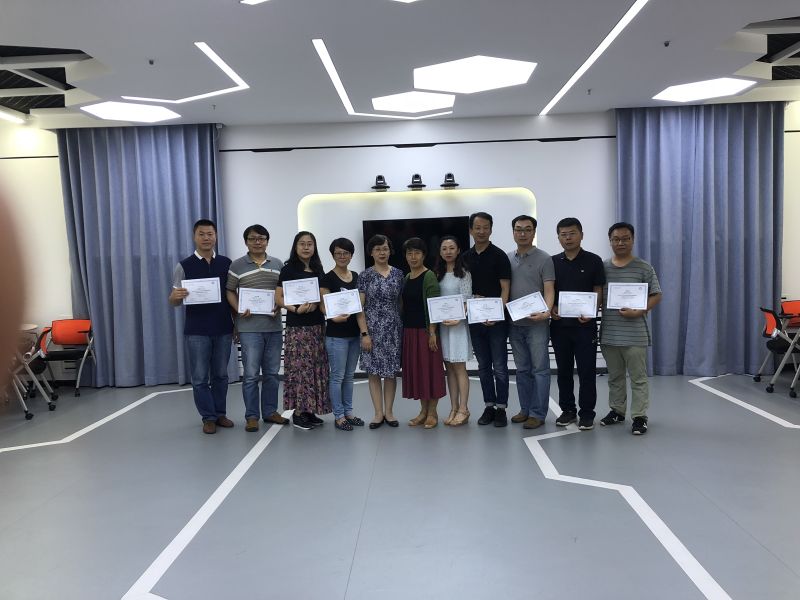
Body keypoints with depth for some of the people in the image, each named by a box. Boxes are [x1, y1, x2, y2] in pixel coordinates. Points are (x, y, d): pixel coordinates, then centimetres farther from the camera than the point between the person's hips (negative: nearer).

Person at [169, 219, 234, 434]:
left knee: (220, 375, 11)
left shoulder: (226, 263, 4)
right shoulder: (184, 266, -1)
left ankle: (220, 413, 23)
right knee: (200, 377, 3)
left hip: (223, 329, 2)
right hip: (196, 331, -2)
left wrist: (236, 323, 4)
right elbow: (173, 300, 0)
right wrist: (176, 296, -24)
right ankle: (208, 417, 14)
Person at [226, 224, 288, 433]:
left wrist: (280, 306, -6)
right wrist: (239, 309, -13)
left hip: (274, 326, 3)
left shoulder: (278, 264, 10)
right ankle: (251, 416, 9)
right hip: (249, 327, -3)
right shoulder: (237, 265, 2)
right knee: (251, 374, -2)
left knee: (271, 373, 11)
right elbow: (230, 291, 3)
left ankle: (270, 411, 23)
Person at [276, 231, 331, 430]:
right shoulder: (288, 269, -2)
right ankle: (298, 413, 4)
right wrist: (296, 309, -20)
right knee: (300, 368, -5)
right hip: (297, 327, -5)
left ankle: (310, 410, 17)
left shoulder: (318, 269, 12)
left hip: (317, 325, 5)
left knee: (316, 368, 7)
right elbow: (278, 298, -5)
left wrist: (316, 305, -4)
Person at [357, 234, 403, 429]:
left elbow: (401, 302, 9)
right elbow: (359, 306, -3)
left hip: (393, 329, 2)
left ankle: (389, 412, 18)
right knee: (374, 371, 4)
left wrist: (404, 327, 4)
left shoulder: (398, 274, 4)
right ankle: (378, 413, 15)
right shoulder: (365, 275, -2)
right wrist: (364, 333, -10)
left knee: (391, 371, 7)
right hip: (372, 329, -1)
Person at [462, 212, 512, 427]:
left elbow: (505, 288, -9)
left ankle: (501, 408, 10)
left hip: (496, 320, -4)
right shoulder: (466, 257, 9)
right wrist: (472, 297, -6)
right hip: (475, 319, 5)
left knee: (499, 367, 1)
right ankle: (489, 406, 20)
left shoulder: (499, 255, -5)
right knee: (483, 367, 11)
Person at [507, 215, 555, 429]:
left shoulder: (544, 259, -3)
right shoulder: (507, 259, 10)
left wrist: (546, 311, -26)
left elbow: (549, 290, -9)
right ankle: (525, 409, 22)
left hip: (537, 323, -5)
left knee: (539, 369, -1)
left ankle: (538, 413, 5)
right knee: (522, 369, 12)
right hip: (515, 323, 5)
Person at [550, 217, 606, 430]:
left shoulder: (593, 261, 0)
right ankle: (567, 410, 23)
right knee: (563, 370, 10)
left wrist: (590, 312, -18)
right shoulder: (553, 262, 8)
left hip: (585, 325, -3)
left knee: (587, 371, 2)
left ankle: (587, 413, 13)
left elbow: (598, 291, -1)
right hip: (559, 325, 3)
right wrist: (552, 308, -8)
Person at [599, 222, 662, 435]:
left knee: (638, 378, 2)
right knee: (614, 377, 15)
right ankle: (617, 410, 28)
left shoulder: (644, 268, -2)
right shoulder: (602, 267, 7)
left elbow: (656, 296, -2)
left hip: (635, 334, -3)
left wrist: (637, 312, -16)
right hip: (609, 334, 4)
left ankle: (639, 417, 9)